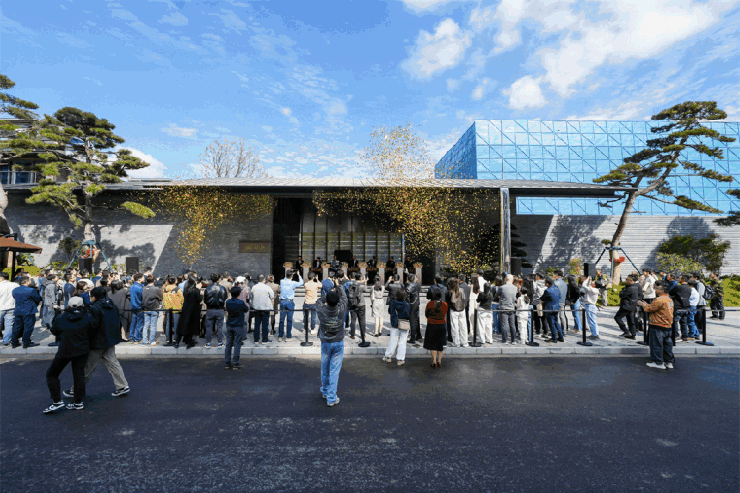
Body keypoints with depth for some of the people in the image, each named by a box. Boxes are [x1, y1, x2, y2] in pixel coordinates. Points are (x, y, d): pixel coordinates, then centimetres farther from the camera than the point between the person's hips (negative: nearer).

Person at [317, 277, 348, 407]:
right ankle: (331, 398, 9)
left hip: (325, 343, 1)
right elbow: (344, 298, 2)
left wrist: (330, 292, 15)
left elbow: (320, 300, 4)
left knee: (325, 368, 19)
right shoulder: (341, 310, -19)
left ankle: (325, 392, 38)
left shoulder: (321, 310, -18)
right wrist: (338, 287, 15)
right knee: (334, 370, 5)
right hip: (339, 343, -1)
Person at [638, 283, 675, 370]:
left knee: (656, 344, 0)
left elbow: (649, 309, -15)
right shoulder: (669, 300, 12)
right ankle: (669, 362, 22)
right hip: (668, 327, 9)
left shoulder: (659, 300, -20)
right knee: (667, 344, 15)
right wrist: (647, 305, 16)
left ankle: (658, 362, 4)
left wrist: (642, 304, 3)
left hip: (658, 327, -9)